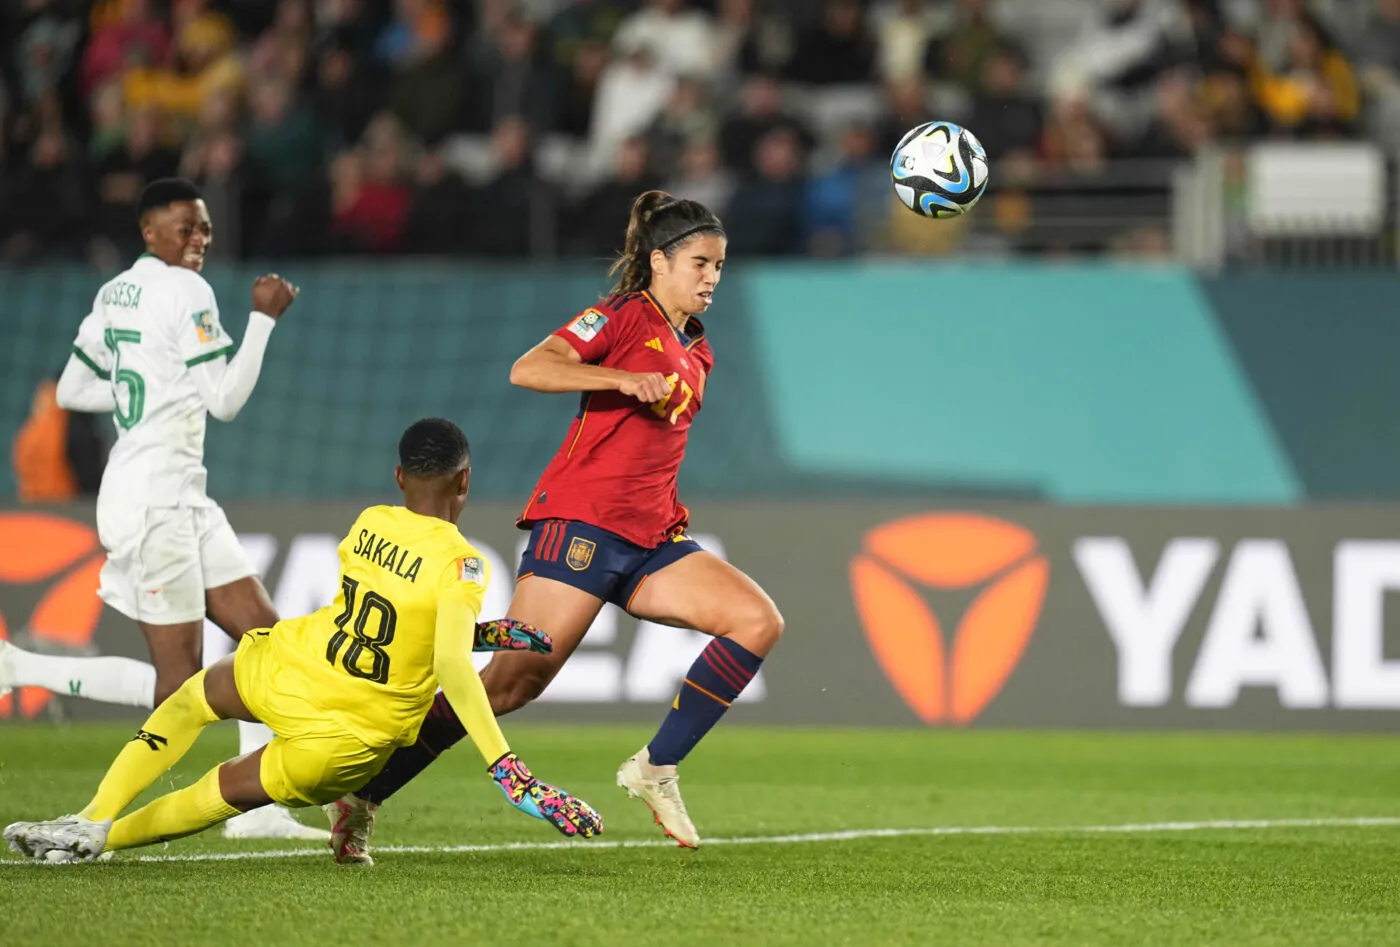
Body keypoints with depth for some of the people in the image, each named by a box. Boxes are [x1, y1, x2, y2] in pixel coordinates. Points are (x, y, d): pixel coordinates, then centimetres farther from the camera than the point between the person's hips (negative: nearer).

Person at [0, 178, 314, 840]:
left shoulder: (114, 293, 13)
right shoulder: (185, 291, -13)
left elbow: (70, 391, 18)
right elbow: (225, 401, -14)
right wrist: (265, 317, -7)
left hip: (183, 498, 10)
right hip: (152, 499, -10)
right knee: (176, 689, -6)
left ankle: (258, 808, 3)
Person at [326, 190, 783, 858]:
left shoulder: (696, 352, 20)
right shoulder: (622, 317, -3)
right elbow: (528, 369, -18)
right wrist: (624, 378, -25)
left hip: (651, 539, 8)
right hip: (581, 523, -8)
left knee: (759, 621, -10)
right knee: (514, 682, -15)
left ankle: (656, 767, -4)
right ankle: (361, 794, -7)